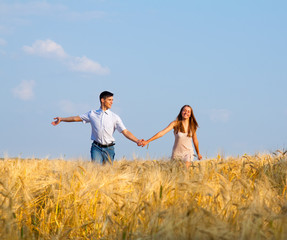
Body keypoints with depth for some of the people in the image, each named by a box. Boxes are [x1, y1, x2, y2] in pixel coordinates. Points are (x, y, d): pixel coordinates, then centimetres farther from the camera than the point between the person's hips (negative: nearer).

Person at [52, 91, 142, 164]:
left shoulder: (114, 117, 5)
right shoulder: (92, 114, 6)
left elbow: (125, 132, 0)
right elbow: (77, 118, 13)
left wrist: (137, 141, -12)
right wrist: (61, 119, 12)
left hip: (109, 148, 1)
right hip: (97, 148, -1)